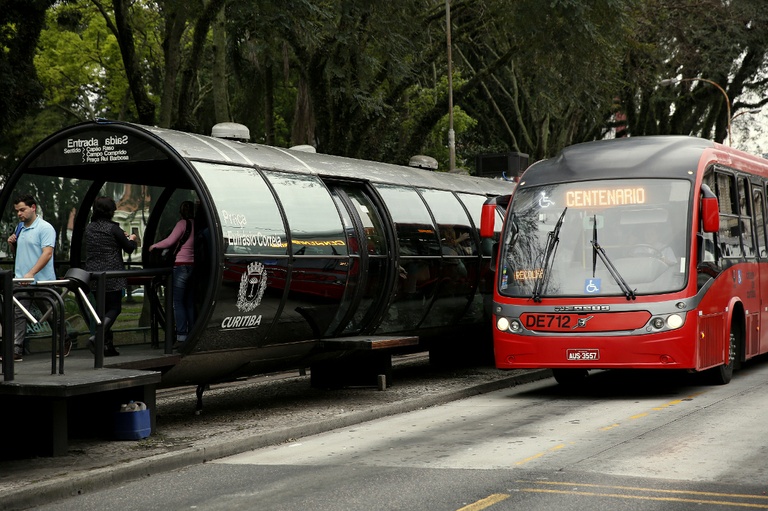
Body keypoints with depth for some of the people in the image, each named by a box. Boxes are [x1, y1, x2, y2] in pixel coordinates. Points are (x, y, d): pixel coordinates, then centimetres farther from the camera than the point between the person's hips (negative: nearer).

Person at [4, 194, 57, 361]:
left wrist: (31, 273, -29)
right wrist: (12, 244, 2)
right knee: (18, 315, -4)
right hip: (21, 280, 7)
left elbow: (47, 253, -20)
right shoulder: (20, 228, 15)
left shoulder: (45, 228, -10)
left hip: (42, 281, -7)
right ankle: (16, 351, -8)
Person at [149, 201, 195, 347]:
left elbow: (170, 241, -11)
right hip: (193, 266, 6)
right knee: (189, 303, 11)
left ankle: (181, 337, -9)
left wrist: (154, 246, 4)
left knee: (178, 303, -4)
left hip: (181, 265, -6)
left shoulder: (183, 224, -8)